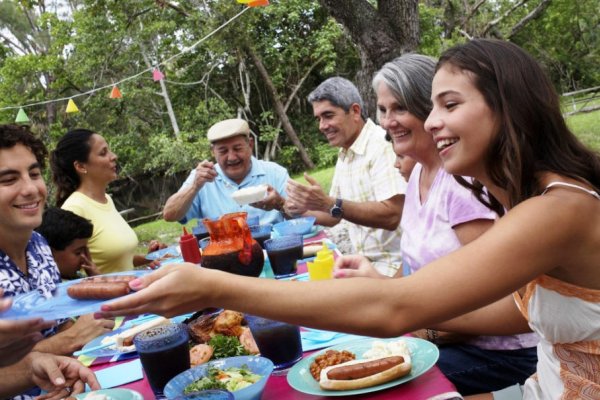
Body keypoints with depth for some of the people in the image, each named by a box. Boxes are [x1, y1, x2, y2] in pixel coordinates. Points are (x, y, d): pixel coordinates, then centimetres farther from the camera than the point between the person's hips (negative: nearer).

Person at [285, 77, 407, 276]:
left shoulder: (383, 146, -15)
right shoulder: (344, 155, 11)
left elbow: (391, 216, -24)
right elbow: (334, 216, 18)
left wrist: (329, 203, -28)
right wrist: (303, 211, 0)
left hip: (392, 266, -7)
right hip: (365, 261, 7)